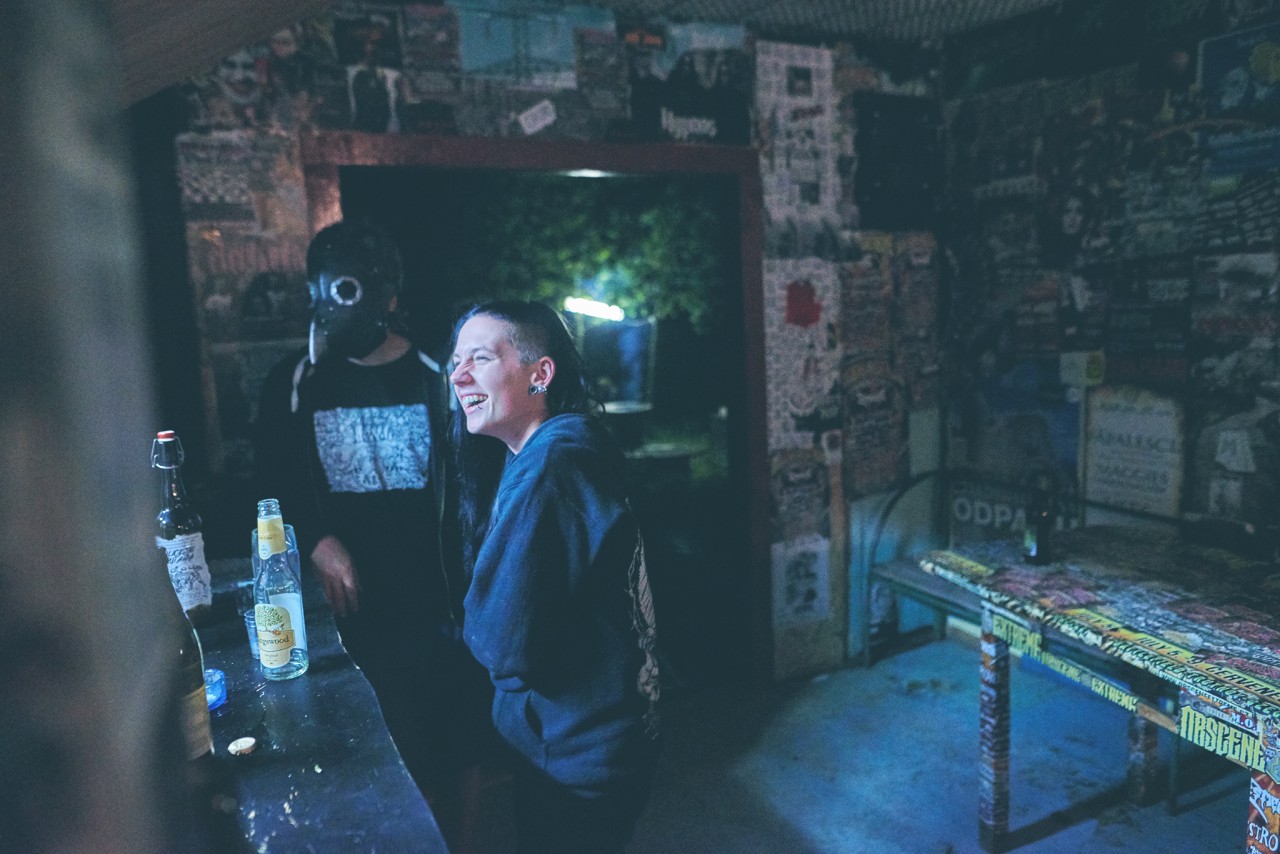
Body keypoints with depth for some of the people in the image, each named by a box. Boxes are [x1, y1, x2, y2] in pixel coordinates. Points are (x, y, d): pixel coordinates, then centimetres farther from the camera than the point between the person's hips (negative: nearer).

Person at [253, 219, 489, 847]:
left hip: (440, 607, -1)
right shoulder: (293, 386, 2)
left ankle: (455, 842, 34)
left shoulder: (437, 378, -3)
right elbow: (273, 486, 8)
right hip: (350, 610, 1)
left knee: (456, 751, 11)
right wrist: (316, 543, -10)